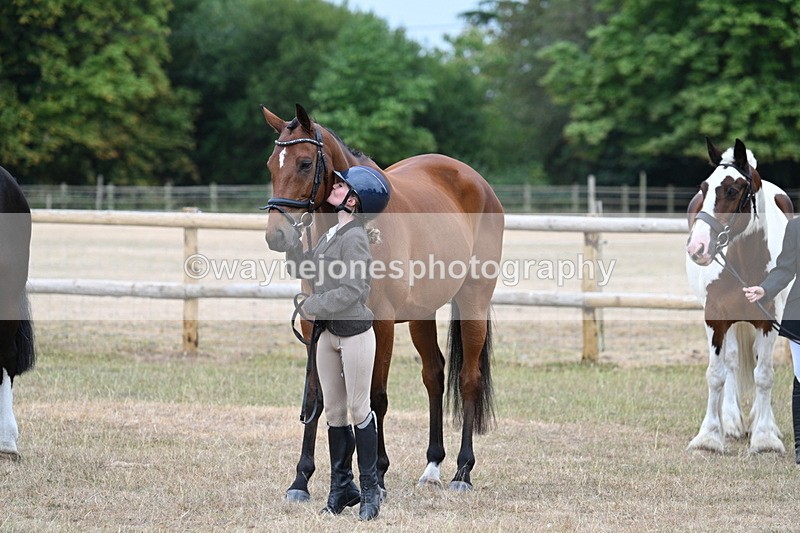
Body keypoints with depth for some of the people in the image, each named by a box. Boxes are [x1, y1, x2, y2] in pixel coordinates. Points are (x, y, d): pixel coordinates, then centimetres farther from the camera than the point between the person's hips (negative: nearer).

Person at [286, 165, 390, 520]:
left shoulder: (354, 238, -16)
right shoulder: (331, 234, 9)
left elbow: (351, 291, -21)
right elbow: (306, 269, 17)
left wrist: (311, 306, -13)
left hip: (354, 333, -8)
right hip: (328, 333, 8)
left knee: (358, 410, 0)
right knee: (333, 412, 11)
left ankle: (370, 490, 9)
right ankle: (341, 488, 19)